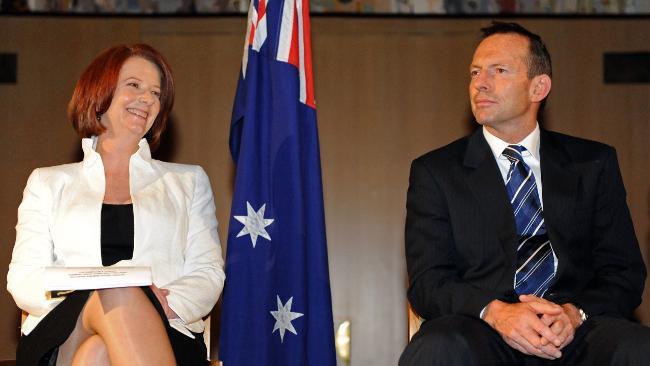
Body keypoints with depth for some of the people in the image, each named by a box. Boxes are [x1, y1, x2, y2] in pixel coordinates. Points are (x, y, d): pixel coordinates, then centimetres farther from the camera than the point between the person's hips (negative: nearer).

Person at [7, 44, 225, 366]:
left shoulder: (188, 182, 24)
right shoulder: (49, 183, 23)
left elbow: (208, 273, 12)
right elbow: (23, 279, 9)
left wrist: (167, 303, -13)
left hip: (164, 335, 0)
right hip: (65, 335, 0)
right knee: (117, 293, -37)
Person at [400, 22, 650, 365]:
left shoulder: (594, 163, 15)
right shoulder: (434, 172, 11)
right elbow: (427, 282, 2)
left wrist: (575, 312, -12)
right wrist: (495, 311, -19)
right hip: (481, 331, 0)